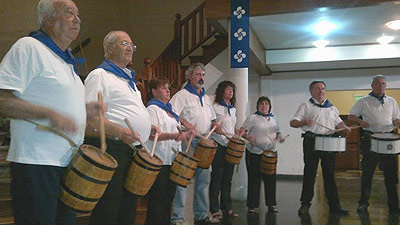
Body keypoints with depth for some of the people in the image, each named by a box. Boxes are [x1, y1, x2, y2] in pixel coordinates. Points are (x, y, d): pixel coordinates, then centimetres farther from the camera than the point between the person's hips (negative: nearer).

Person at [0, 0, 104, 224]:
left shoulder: (68, 61, 18)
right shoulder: (29, 47, -8)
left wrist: (85, 111, 9)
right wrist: (50, 114, -27)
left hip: (69, 163, 9)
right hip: (36, 164, -8)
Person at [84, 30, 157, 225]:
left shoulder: (128, 78, 23)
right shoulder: (100, 75, -6)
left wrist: (147, 126, 16)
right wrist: (119, 132, -29)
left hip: (133, 150, 9)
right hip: (110, 149, -9)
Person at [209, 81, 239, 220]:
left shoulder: (233, 109, 18)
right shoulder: (215, 107, -3)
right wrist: (216, 129, -21)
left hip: (231, 145, 6)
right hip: (219, 145, -6)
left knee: (228, 177, 9)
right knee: (217, 177, -4)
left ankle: (227, 208, 18)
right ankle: (214, 210, 3)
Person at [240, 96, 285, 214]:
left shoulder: (274, 118, 14)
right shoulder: (252, 118, -2)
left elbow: (278, 132, 22)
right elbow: (242, 131, -7)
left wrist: (279, 138, 0)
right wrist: (247, 137, -27)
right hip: (254, 152, -4)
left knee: (271, 178, 7)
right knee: (254, 179, 1)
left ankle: (271, 204, 20)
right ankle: (252, 205, 11)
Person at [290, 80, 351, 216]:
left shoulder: (331, 107, 19)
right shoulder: (306, 106, 6)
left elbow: (338, 122, 24)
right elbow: (293, 122, -1)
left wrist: (345, 128, 2)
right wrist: (304, 122, -20)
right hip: (311, 142, -3)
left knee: (330, 174, 5)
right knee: (309, 173, 0)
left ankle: (334, 206, 9)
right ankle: (305, 204, 9)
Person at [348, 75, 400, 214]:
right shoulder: (363, 102, 5)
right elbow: (351, 117, 6)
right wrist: (361, 122, -14)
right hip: (370, 139, -2)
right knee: (367, 172, 2)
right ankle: (363, 203, 13)